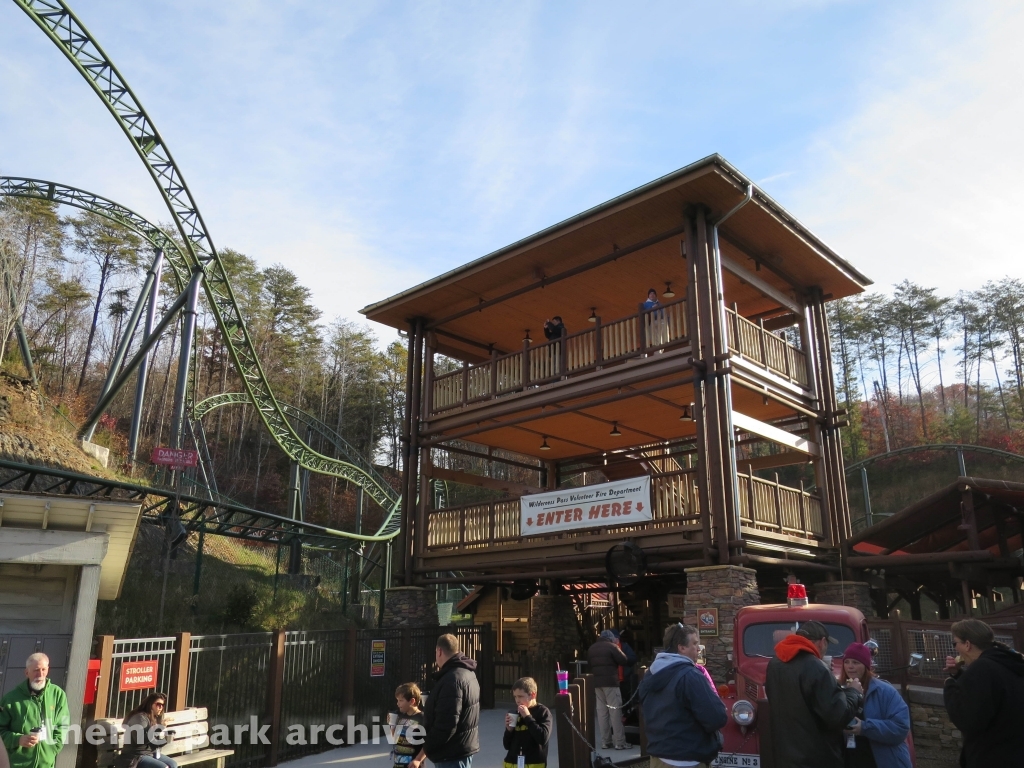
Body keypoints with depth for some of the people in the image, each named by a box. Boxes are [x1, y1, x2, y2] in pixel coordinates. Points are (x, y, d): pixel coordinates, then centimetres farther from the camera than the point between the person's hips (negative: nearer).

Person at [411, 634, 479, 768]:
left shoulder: (452, 679, -21)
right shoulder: (467, 673, 11)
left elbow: (445, 724, -26)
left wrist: (421, 755, -16)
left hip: (453, 753, -10)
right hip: (462, 748, 10)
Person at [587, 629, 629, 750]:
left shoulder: (591, 649, 14)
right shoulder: (611, 646, -6)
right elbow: (624, 660, -6)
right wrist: (618, 650, 10)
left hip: (596, 683, 6)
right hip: (610, 682, -6)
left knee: (601, 712, 8)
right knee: (615, 711, -3)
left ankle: (605, 742, 8)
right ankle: (619, 742, -4)